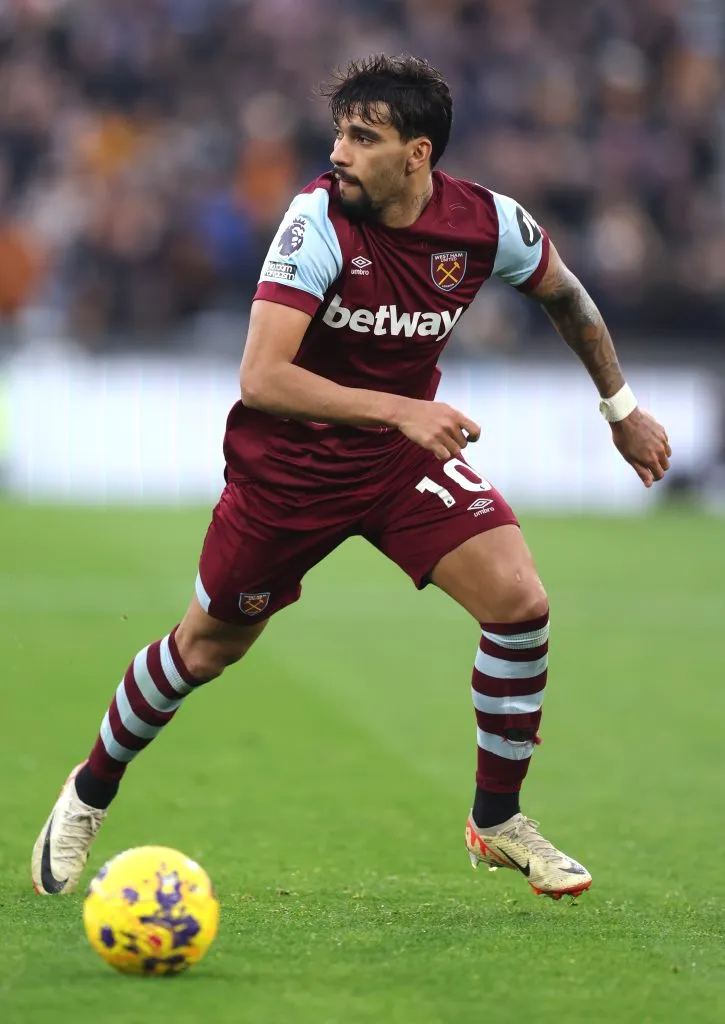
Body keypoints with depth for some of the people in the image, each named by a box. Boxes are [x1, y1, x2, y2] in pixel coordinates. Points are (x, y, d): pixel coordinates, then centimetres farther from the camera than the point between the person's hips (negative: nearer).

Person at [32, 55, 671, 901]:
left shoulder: (488, 224, -15)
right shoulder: (320, 219, -26)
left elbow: (565, 296, 10)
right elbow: (260, 378, -34)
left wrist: (620, 404, 16)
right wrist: (401, 410, -41)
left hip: (404, 450, 3)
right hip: (290, 459, -3)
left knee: (519, 601, -17)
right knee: (208, 647, 10)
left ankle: (497, 822, 2)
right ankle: (91, 792, 36)